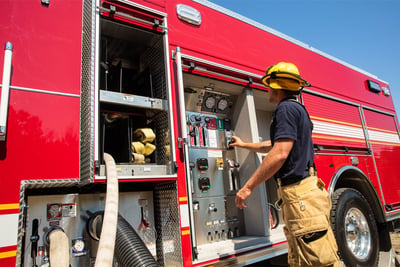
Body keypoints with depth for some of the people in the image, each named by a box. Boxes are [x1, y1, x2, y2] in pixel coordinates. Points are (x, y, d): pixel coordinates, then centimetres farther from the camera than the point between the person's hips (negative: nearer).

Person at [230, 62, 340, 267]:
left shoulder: (286, 108, -8)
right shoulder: (296, 108, 24)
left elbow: (279, 153, -21)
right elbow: (271, 145, 36)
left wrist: (248, 187, -15)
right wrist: (243, 144, 48)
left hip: (300, 194, -10)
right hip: (299, 195, 10)